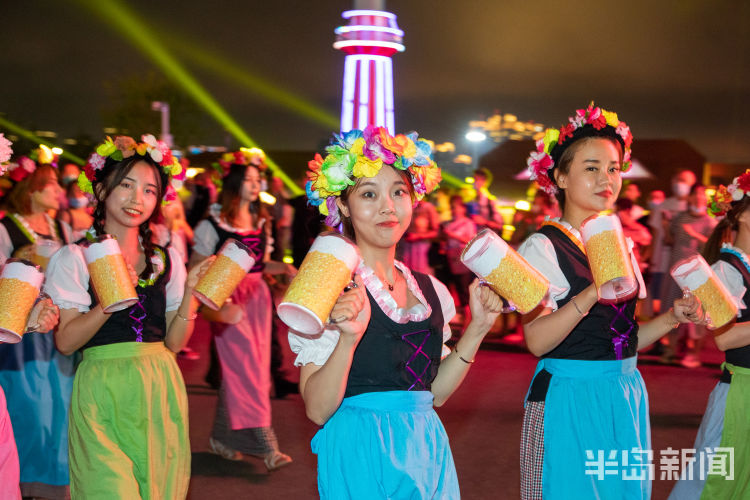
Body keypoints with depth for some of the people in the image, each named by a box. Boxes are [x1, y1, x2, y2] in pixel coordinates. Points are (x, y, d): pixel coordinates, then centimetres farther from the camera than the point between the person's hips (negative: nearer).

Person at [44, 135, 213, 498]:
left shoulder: (166, 260, 10)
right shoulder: (74, 258, -1)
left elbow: (175, 341, 7)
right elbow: (65, 342, -9)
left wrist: (190, 291, -7)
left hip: (160, 392, 4)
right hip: (103, 395, -4)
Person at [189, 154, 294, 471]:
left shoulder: (261, 221, 15)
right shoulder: (214, 223, -6)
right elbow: (197, 267, -7)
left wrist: (283, 268, 1)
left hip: (258, 296, 7)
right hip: (229, 300, -6)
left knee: (236, 371, 8)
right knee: (247, 368, -9)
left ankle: (223, 439, 20)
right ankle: (265, 446, -8)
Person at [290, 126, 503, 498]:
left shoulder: (430, 290, 8)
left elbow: (437, 392, 10)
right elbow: (317, 409, -15)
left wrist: (477, 329, 2)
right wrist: (348, 338, -29)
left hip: (427, 449, 6)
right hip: (360, 453, -5)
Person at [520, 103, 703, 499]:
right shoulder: (543, 247, -10)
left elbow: (622, 339, 15)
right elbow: (537, 341, -21)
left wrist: (670, 319, 0)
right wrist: (588, 296, -33)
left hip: (625, 395, 7)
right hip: (569, 398, -7)